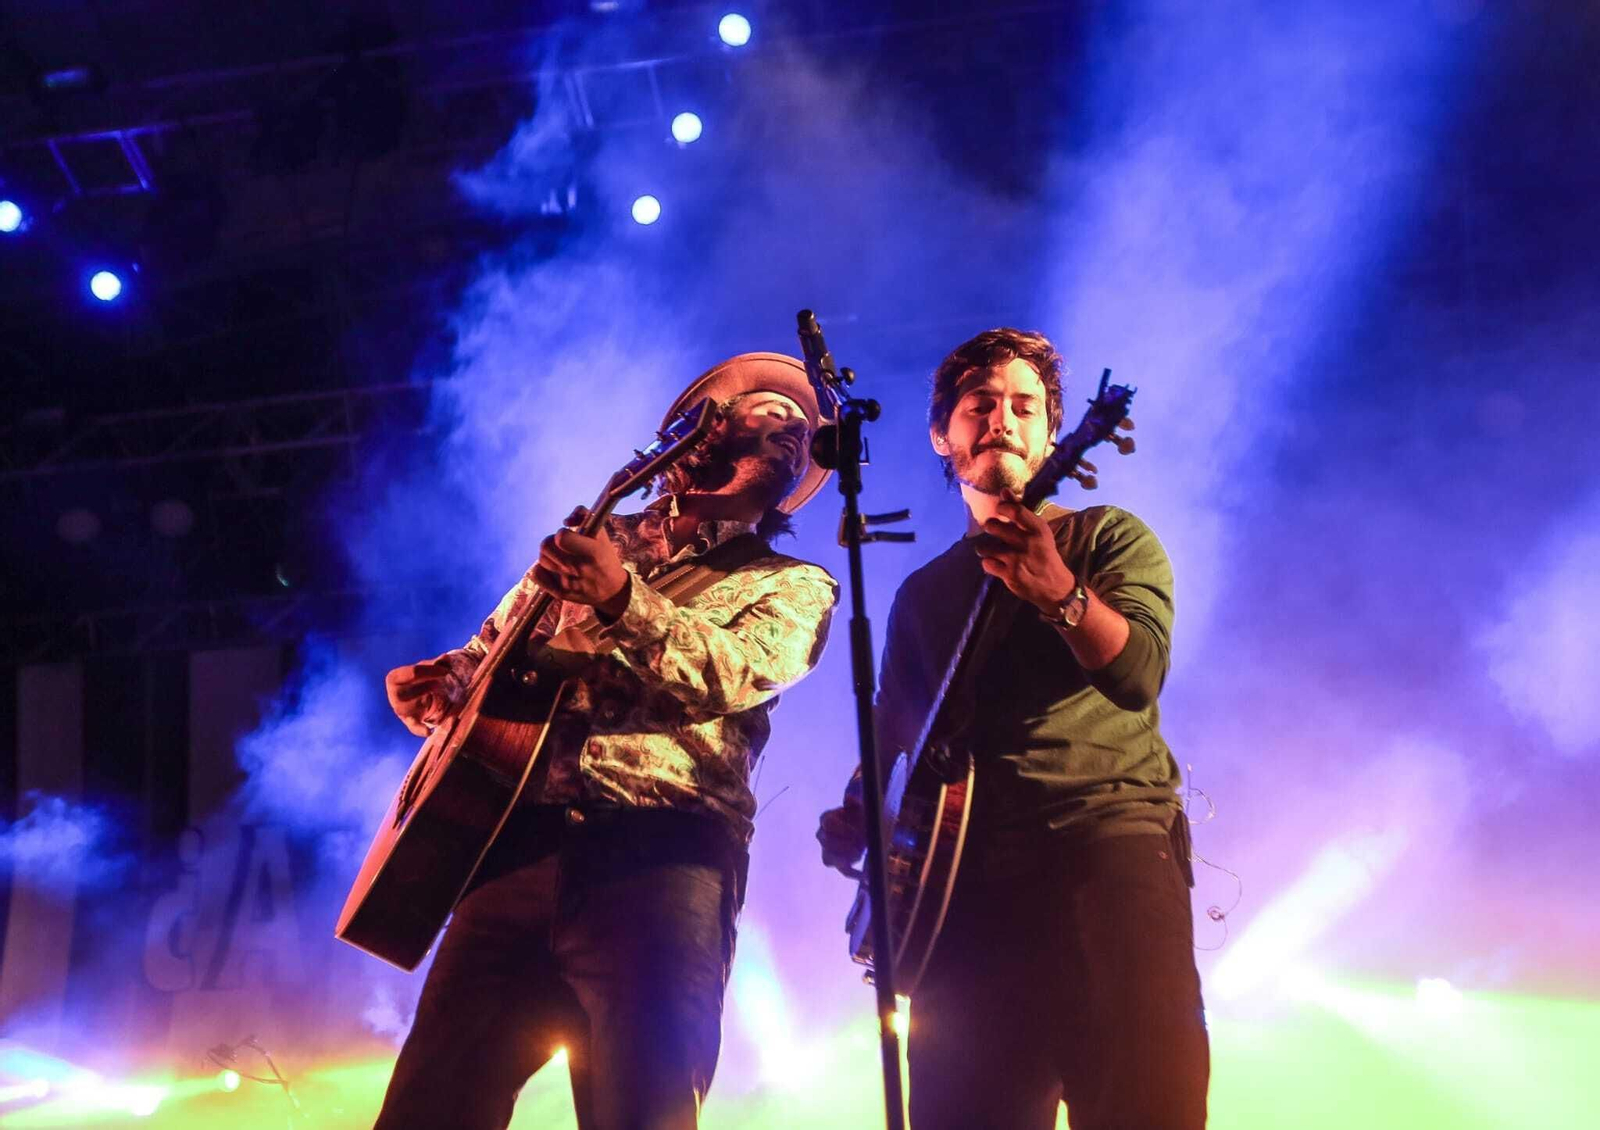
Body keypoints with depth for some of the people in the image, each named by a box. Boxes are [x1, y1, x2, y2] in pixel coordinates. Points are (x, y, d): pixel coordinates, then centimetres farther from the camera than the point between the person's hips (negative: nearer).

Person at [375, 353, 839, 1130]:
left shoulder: (793, 588, 12)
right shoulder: (587, 542, 23)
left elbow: (726, 677, -10)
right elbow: (486, 656, 30)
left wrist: (623, 603, -26)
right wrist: (433, 686, 7)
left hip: (660, 856, -3)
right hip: (520, 842, 3)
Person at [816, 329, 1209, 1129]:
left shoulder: (1106, 538, 10)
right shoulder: (922, 594, 24)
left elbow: (1138, 673, -9)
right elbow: (894, 736, 22)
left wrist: (1060, 593, -28)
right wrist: (858, 817, 1)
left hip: (1110, 829, -4)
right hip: (968, 873, 4)